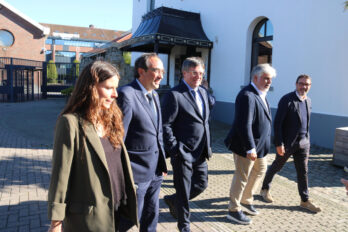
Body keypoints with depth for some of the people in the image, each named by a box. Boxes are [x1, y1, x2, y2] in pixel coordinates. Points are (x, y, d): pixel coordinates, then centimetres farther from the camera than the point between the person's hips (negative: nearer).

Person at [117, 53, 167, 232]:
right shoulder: (127, 94, -18)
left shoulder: (154, 95, 10)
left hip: (155, 170, 8)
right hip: (136, 171, -8)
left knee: (151, 215, 23)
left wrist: (162, 160, 15)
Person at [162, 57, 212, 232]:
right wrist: (175, 150, -17)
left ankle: (173, 200, 41)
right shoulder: (174, 95, -15)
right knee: (183, 192, 8)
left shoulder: (203, 92, 10)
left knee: (202, 184, 18)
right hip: (183, 153, -7)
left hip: (200, 152, 8)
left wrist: (207, 145, 13)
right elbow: (165, 125, -16)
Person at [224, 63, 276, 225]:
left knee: (260, 170, 22)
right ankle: (234, 210, 22)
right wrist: (250, 148, -26)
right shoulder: (247, 96, -23)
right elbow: (244, 125, -28)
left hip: (259, 144, 10)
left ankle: (246, 201, 40)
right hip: (246, 146, -10)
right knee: (242, 177, 3)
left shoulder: (260, 94, 10)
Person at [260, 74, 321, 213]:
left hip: (303, 143, 6)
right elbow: (277, 122, -17)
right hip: (287, 142, -5)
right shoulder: (287, 100, -14)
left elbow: (306, 122, 16)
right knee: (276, 166, 11)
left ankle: (305, 200, 21)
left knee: (303, 171, 9)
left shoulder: (308, 101, 9)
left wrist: (307, 139, 13)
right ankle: (265, 189, 32)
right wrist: (279, 143, -19)